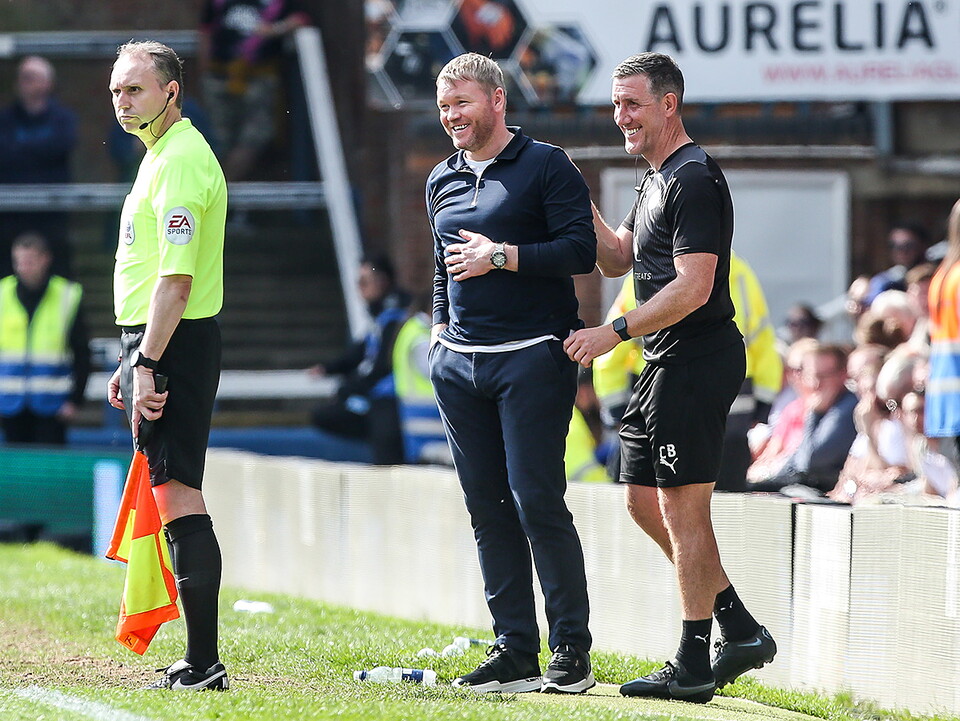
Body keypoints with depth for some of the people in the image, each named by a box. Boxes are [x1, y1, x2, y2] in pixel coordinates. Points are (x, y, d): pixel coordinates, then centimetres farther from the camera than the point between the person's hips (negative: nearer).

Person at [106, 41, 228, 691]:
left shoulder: (181, 161, -15)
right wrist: (130, 360, 24)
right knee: (173, 497, 11)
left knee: (178, 496, -11)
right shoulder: (162, 154, 18)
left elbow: (176, 279, -21)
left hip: (174, 345, -10)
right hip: (154, 344, 10)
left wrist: (147, 363, -24)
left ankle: (203, 665, -13)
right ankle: (199, 661, 14)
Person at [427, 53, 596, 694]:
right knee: (487, 507, 6)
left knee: (537, 500, -11)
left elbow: (581, 250, -12)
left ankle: (573, 651, -6)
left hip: (530, 358, -7)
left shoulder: (546, 166, -3)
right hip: (459, 362, 7)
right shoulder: (443, 181, 18)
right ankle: (515, 650, 10)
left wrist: (501, 256, -14)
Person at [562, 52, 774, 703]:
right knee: (645, 501, 13)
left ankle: (694, 667, -2)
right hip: (666, 363, 11)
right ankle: (743, 633, 18)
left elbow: (693, 288, -22)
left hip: (697, 358, -11)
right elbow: (617, 259, 25)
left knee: (683, 507, -7)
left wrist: (616, 331, -22)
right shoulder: (657, 179, 18)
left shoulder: (694, 180, -15)